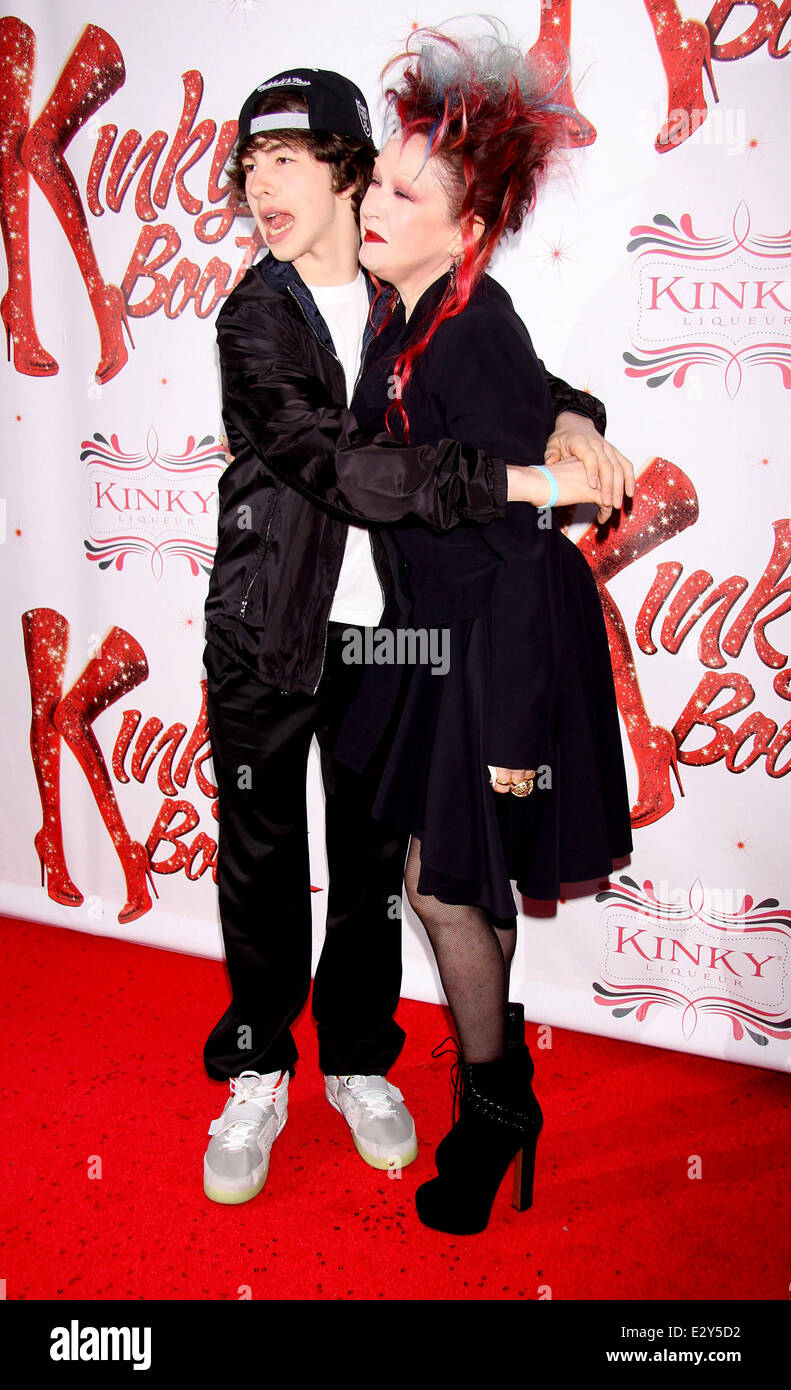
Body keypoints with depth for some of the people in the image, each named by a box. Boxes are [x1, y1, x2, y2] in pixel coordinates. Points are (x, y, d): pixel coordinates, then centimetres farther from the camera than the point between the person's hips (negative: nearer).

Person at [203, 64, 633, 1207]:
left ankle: (358, 1060, 31)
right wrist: (511, 478, -27)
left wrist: (570, 419, -9)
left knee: (375, 855, 11)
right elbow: (337, 463, -20)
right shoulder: (252, 317, -5)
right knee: (262, 857, 7)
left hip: (381, 630, 3)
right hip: (268, 629, -2)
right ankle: (258, 1075, 26)